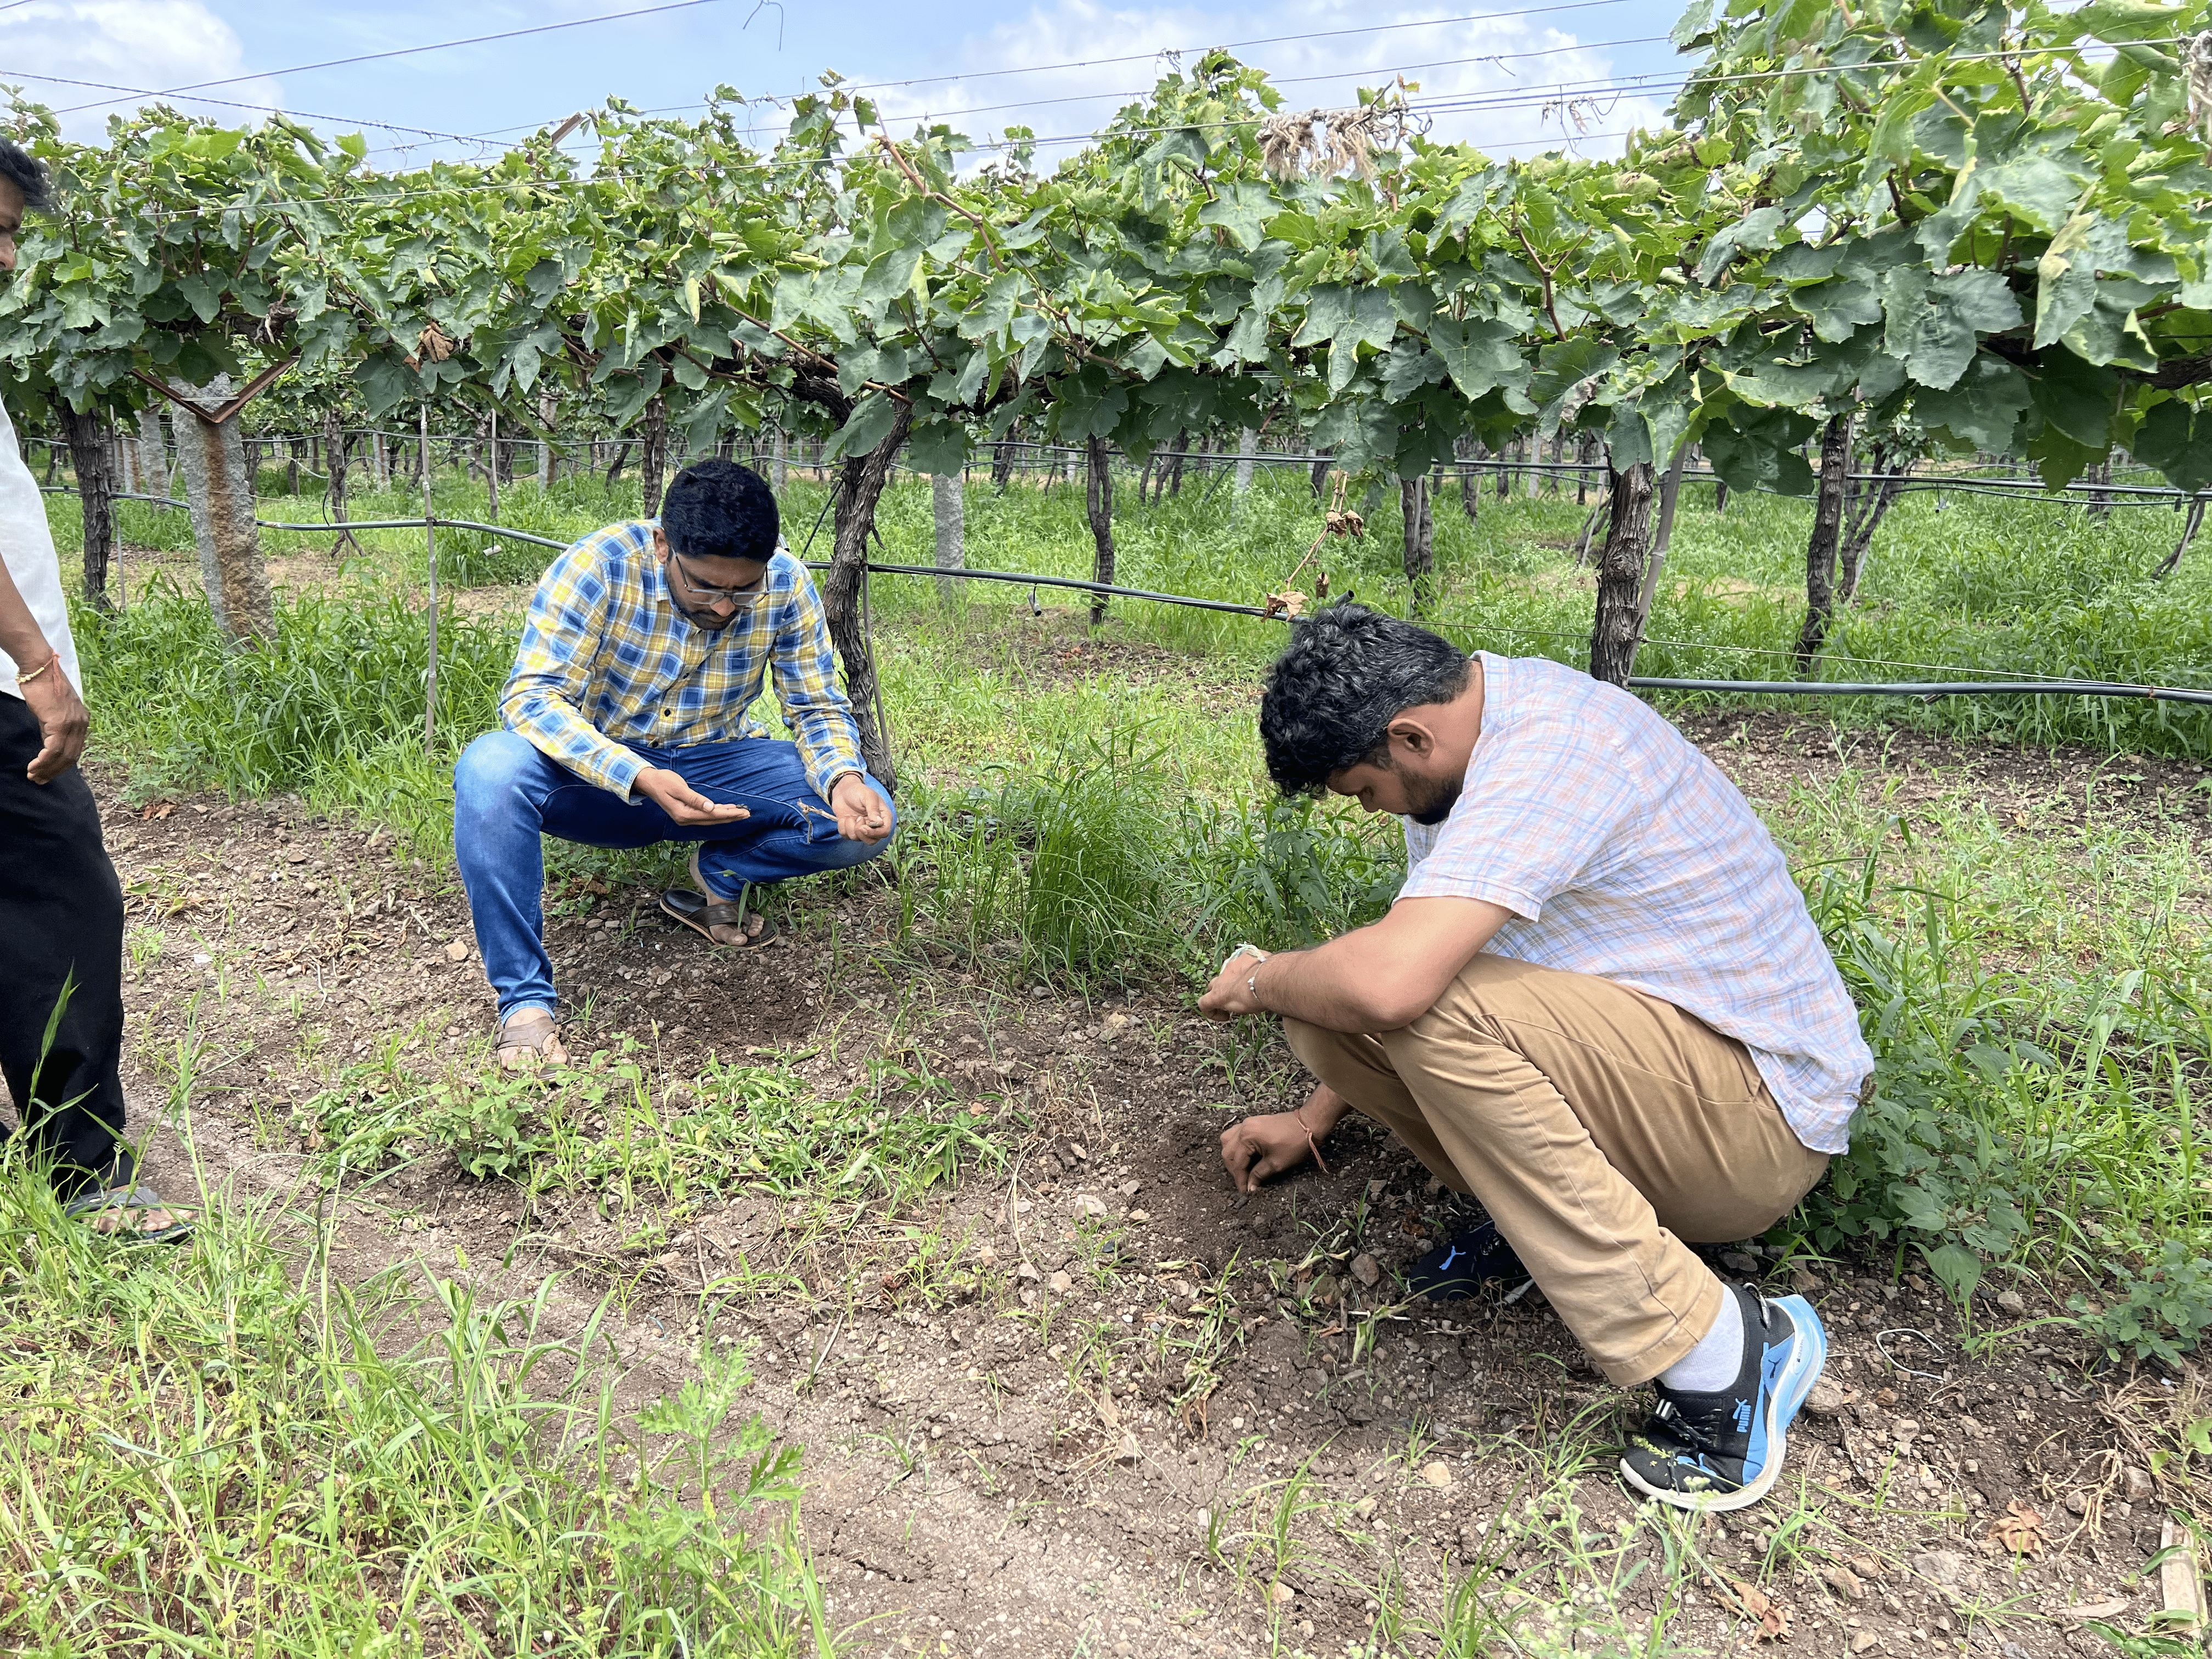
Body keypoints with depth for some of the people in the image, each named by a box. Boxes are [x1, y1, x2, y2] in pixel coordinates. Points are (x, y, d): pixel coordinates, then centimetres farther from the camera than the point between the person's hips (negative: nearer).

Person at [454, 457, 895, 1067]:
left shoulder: (786, 584, -13)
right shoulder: (601, 565, -22)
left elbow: (819, 707, -5)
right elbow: (532, 696, -28)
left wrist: (843, 778, -29)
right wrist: (641, 779, -44)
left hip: (717, 765, 2)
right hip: (599, 771, -2)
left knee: (866, 821, -21)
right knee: (490, 769, -35)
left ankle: (722, 872, 6)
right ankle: (525, 1001, -23)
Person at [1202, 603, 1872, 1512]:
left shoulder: (1547, 752, -27)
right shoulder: (1470, 719, 4)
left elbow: (1390, 982, -39)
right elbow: (1397, 950, 15)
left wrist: (1261, 979, -17)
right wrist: (1315, 1117, 16)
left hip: (1760, 1115, -8)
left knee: (1437, 1007, -32)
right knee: (1327, 1007, -6)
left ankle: (1720, 1352, -19)